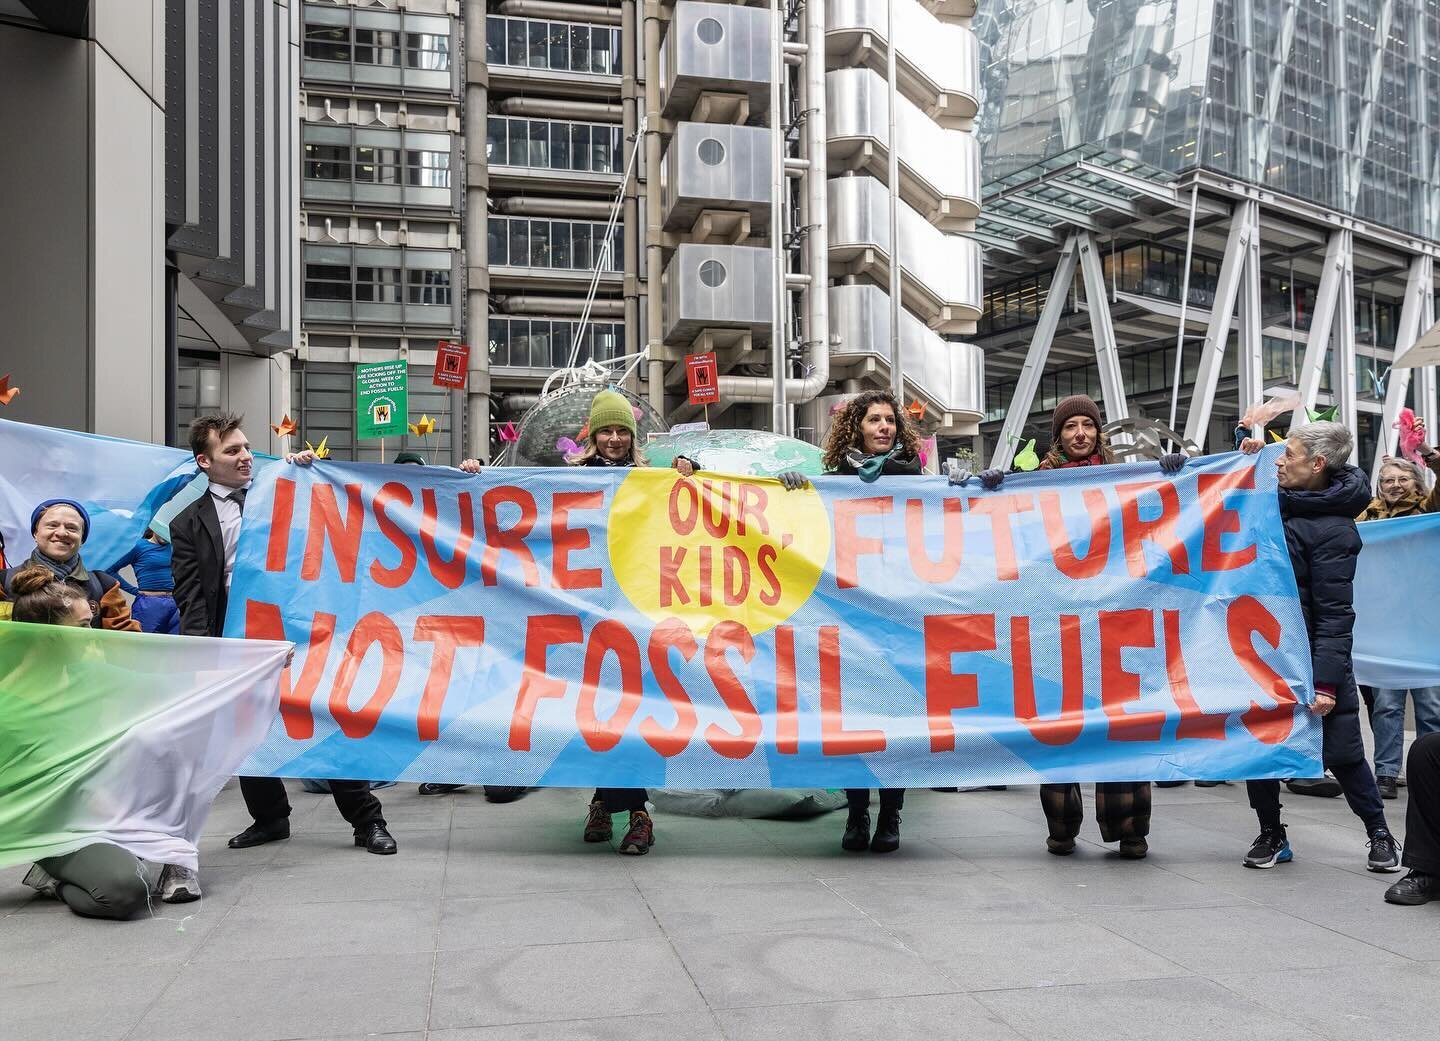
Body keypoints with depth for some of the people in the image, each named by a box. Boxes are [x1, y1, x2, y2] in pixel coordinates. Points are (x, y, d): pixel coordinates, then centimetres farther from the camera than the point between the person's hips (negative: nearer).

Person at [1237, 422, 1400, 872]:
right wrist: (1247, 461, 9)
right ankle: (1271, 835, 20)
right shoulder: (1283, 503, 5)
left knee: (1341, 752, 3)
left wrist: (1326, 681, -24)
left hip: (1309, 655, -7)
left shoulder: (1332, 529, -17)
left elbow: (1334, 612, -19)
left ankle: (1380, 835, 24)